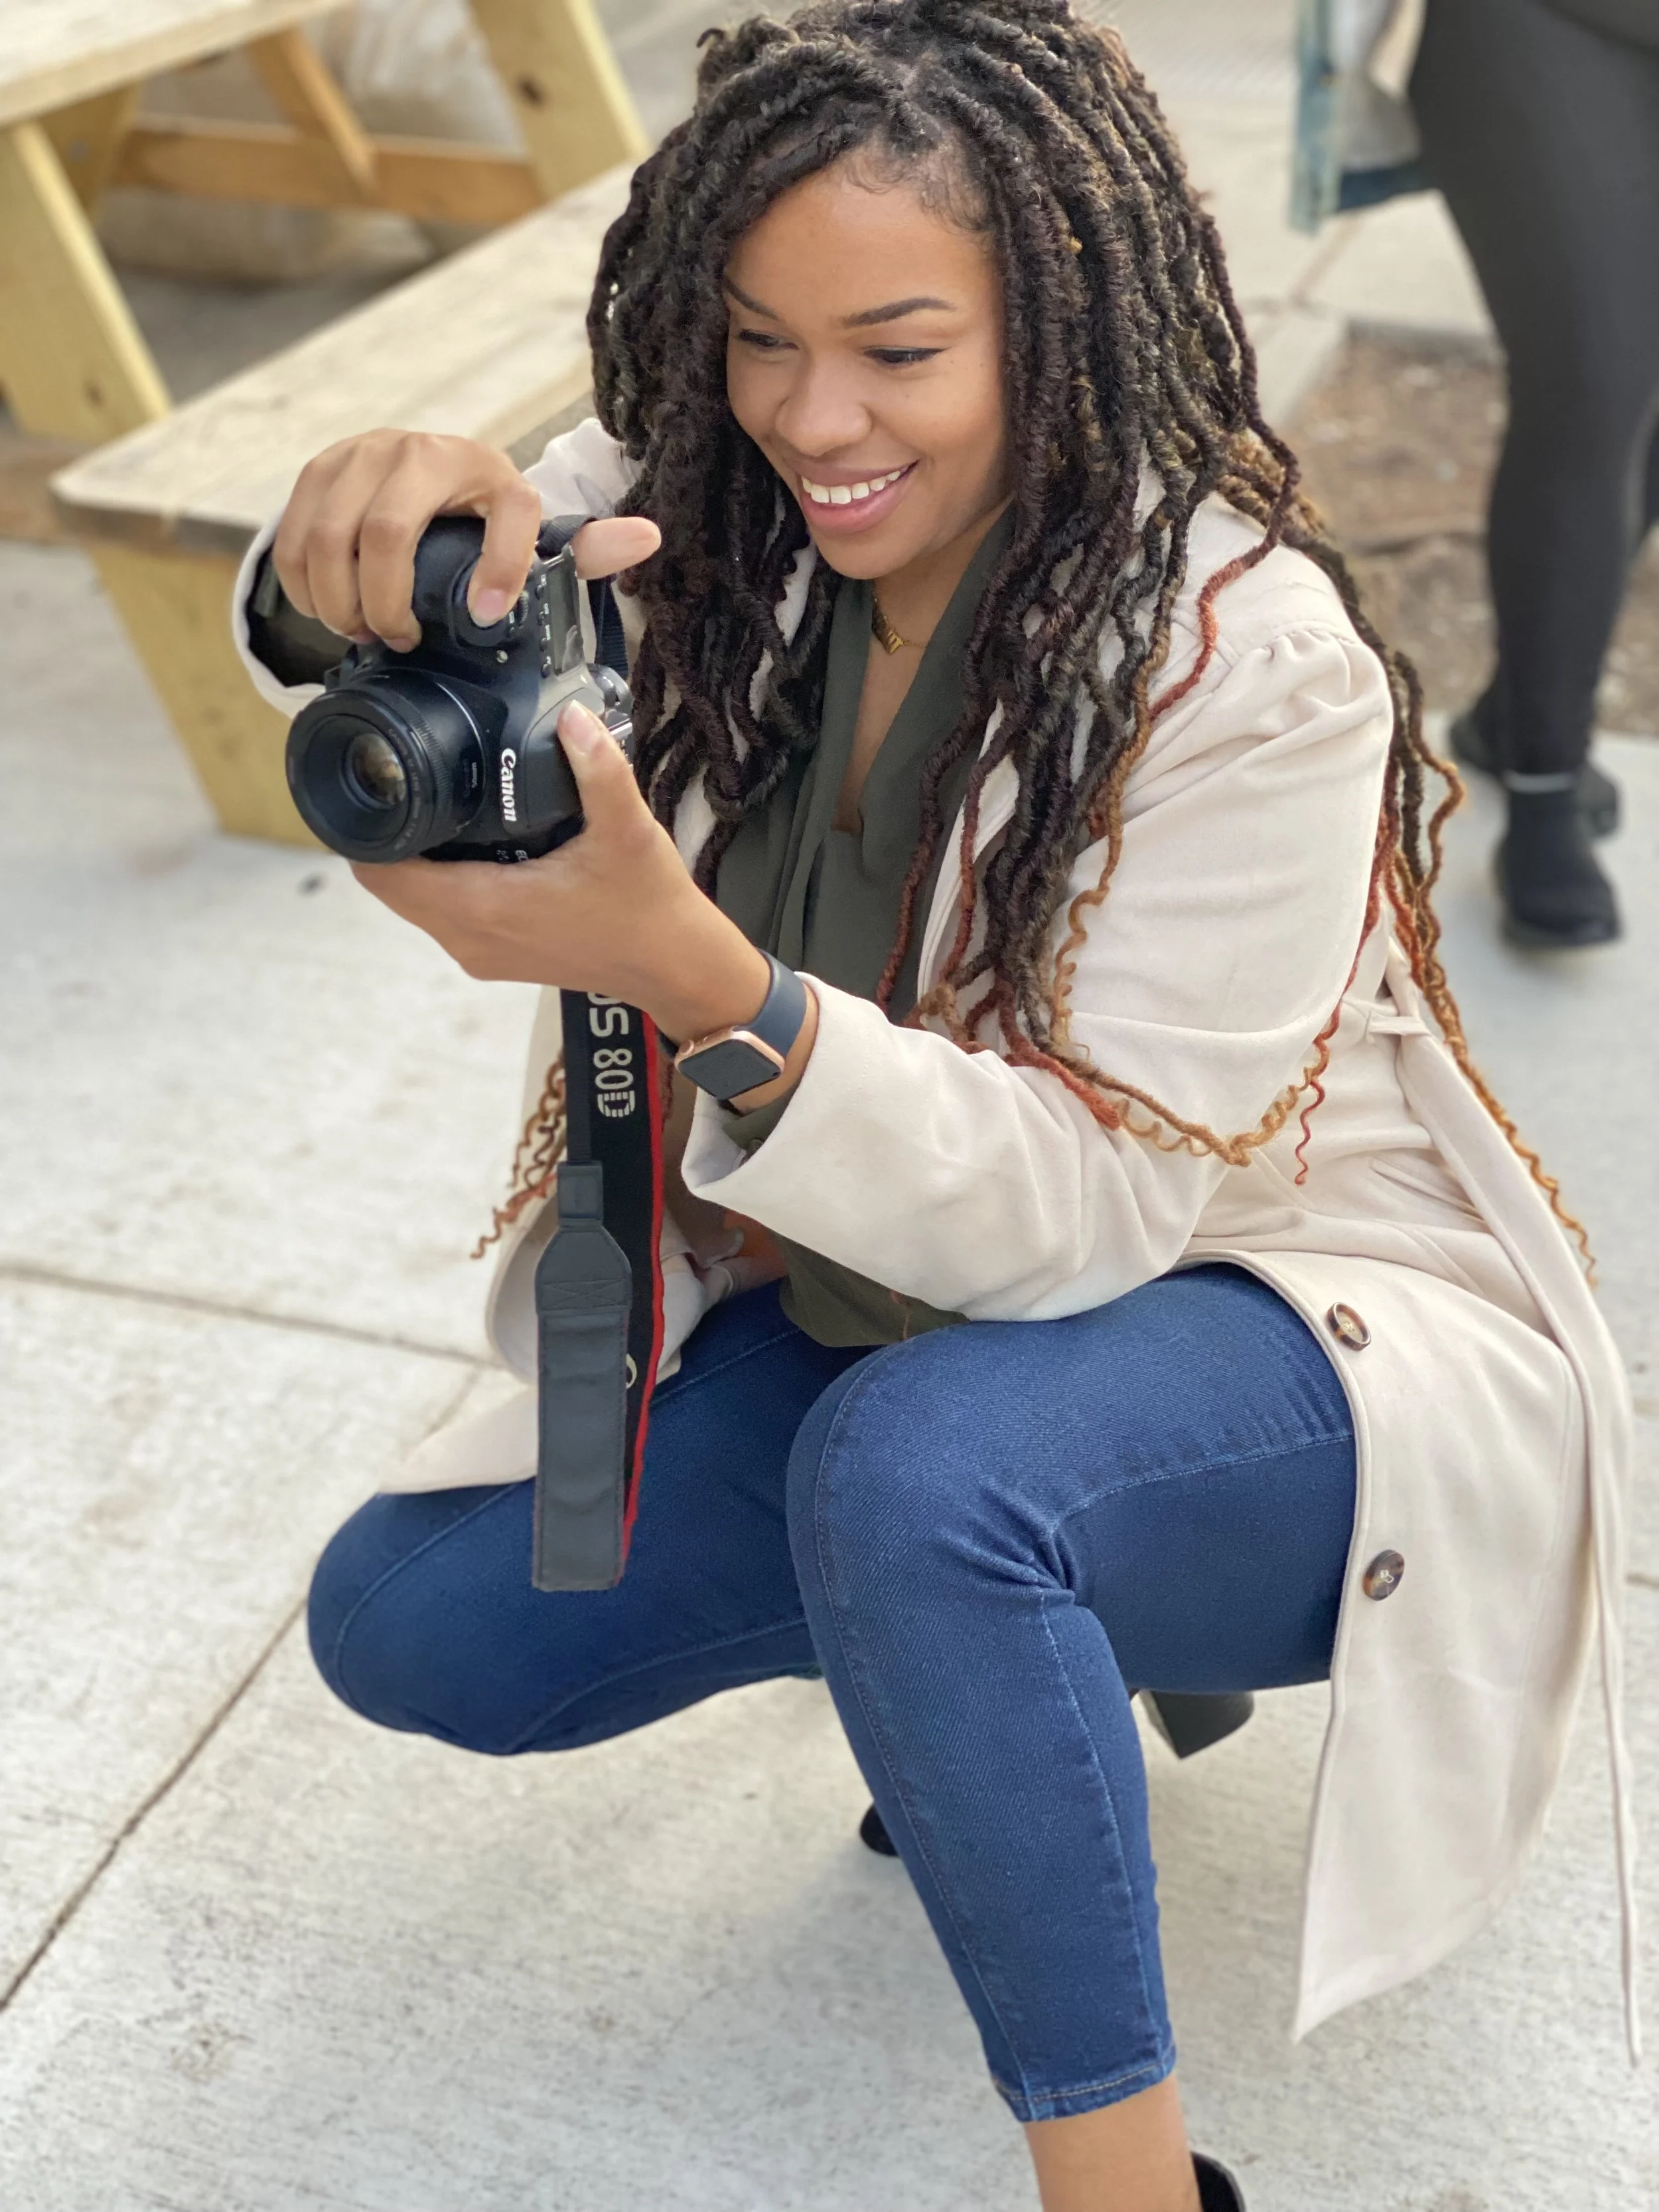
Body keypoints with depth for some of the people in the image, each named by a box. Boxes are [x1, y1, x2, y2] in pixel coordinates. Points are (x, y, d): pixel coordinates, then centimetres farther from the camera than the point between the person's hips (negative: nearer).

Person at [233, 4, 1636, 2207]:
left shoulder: (1248, 660, -25)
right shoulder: (719, 511, -8)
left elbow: (1094, 1205, -29)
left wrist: (691, 974, -44)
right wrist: (373, 532, -40)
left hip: (1281, 1347, -6)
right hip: (879, 1315, 7)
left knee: (912, 1465, -38)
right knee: (406, 1616, -1)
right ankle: (1043, 1635, 14)